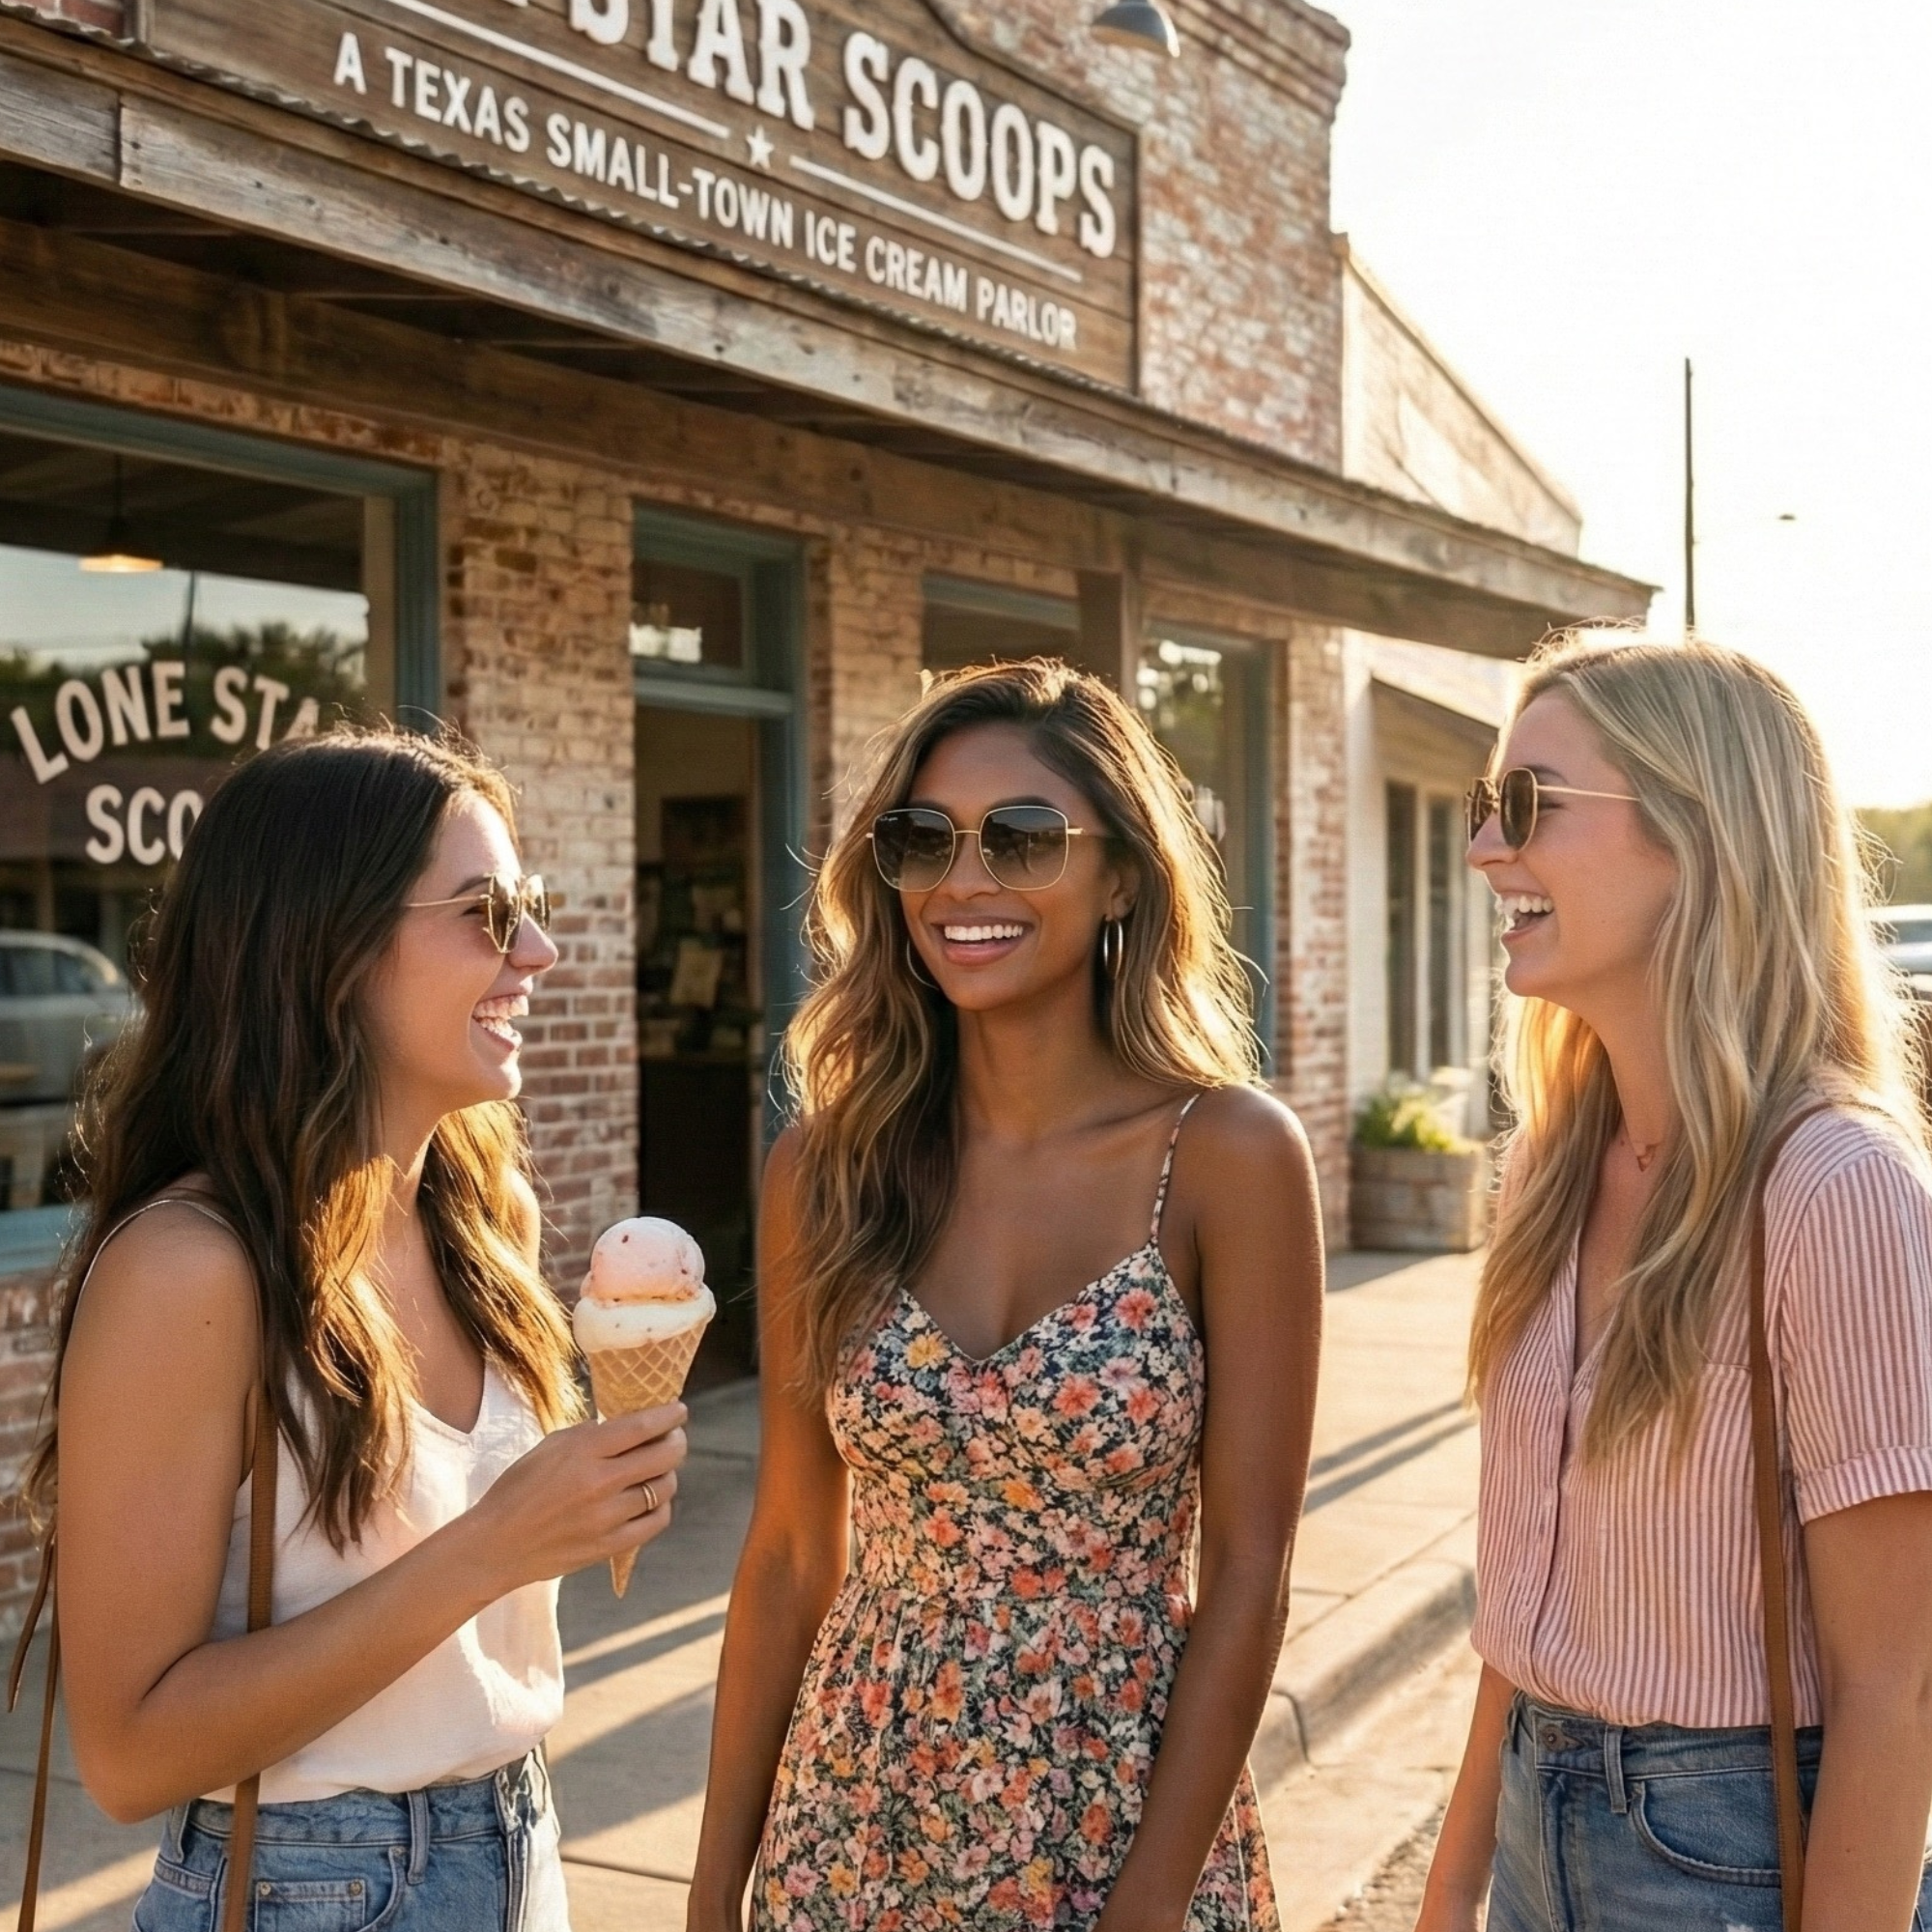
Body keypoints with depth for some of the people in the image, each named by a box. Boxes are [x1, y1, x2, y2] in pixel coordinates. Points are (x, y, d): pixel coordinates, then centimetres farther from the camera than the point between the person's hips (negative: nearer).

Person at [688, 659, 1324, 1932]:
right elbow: (792, 1550, 2)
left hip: (1132, 1820, -2)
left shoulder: (1229, 1154, -12)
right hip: (857, 1828, 3)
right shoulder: (828, 1164, -4)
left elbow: (1248, 1572, -12)